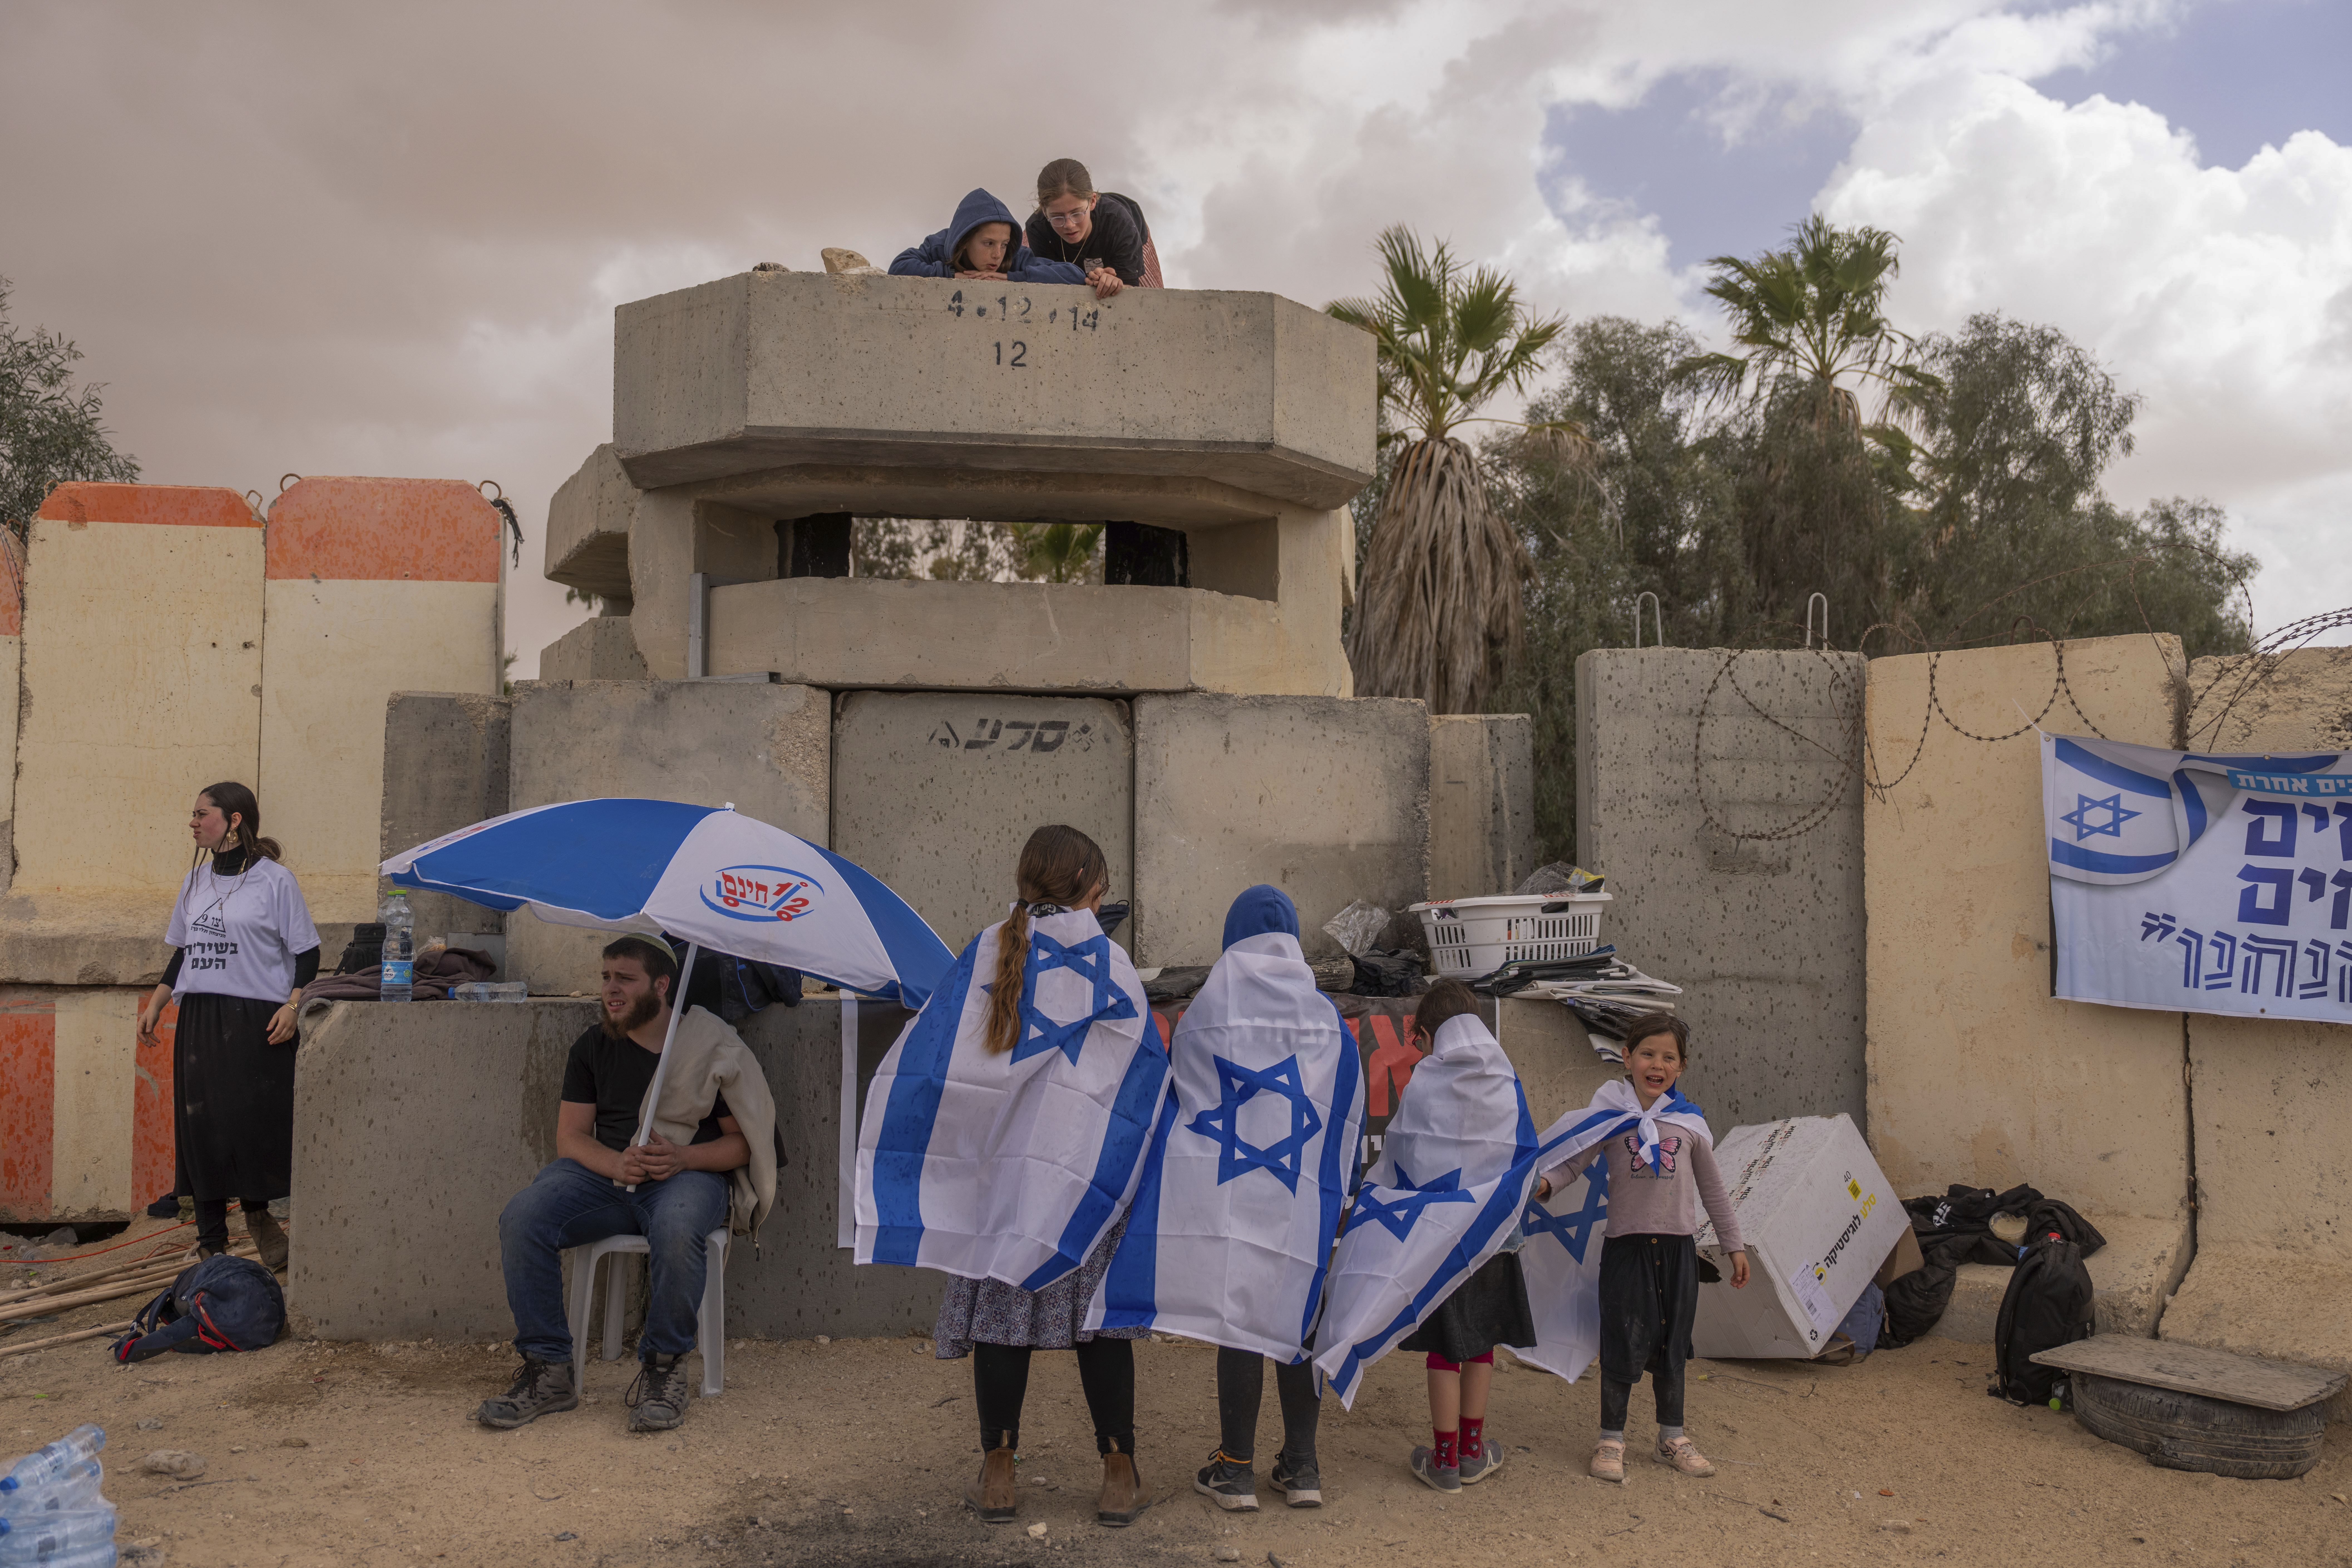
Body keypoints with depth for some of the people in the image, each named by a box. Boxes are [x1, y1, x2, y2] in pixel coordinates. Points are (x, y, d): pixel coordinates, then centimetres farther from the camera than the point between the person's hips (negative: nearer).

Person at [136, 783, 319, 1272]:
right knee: (202, 1124, 4)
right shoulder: (196, 881, 14)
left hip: (257, 1021, -5)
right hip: (199, 1020, 6)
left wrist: (292, 1004, -16)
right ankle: (212, 1240, 13)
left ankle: (258, 1214, 17)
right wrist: (155, 1004, 15)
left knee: (257, 1122, -7)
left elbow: (307, 952, -4)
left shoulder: (275, 879, -4)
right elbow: (184, 952, 22)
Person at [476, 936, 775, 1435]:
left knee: (677, 1230, -39)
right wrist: (618, 1164, -13)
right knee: (521, 1220, -24)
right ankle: (549, 1371, -13)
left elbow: (741, 1143, 2)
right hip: (605, 1173, 4)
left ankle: (663, 1367, -16)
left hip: (690, 1174, -4)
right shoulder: (593, 1047, 11)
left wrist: (683, 1158, -18)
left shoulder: (712, 1048, -1)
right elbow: (571, 1136, 8)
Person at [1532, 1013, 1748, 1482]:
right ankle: (1611, 1440, 14)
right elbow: (1573, 1160, -9)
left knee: (1671, 1347, 13)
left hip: (1677, 1247, 3)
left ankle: (1672, 1438, 29)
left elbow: (1713, 1189, 13)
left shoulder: (1690, 1123, 4)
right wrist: (1544, 1183, -29)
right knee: (1623, 1344, 1)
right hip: (1627, 1245, -2)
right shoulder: (1610, 1115, -3)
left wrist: (1734, 1245, 17)